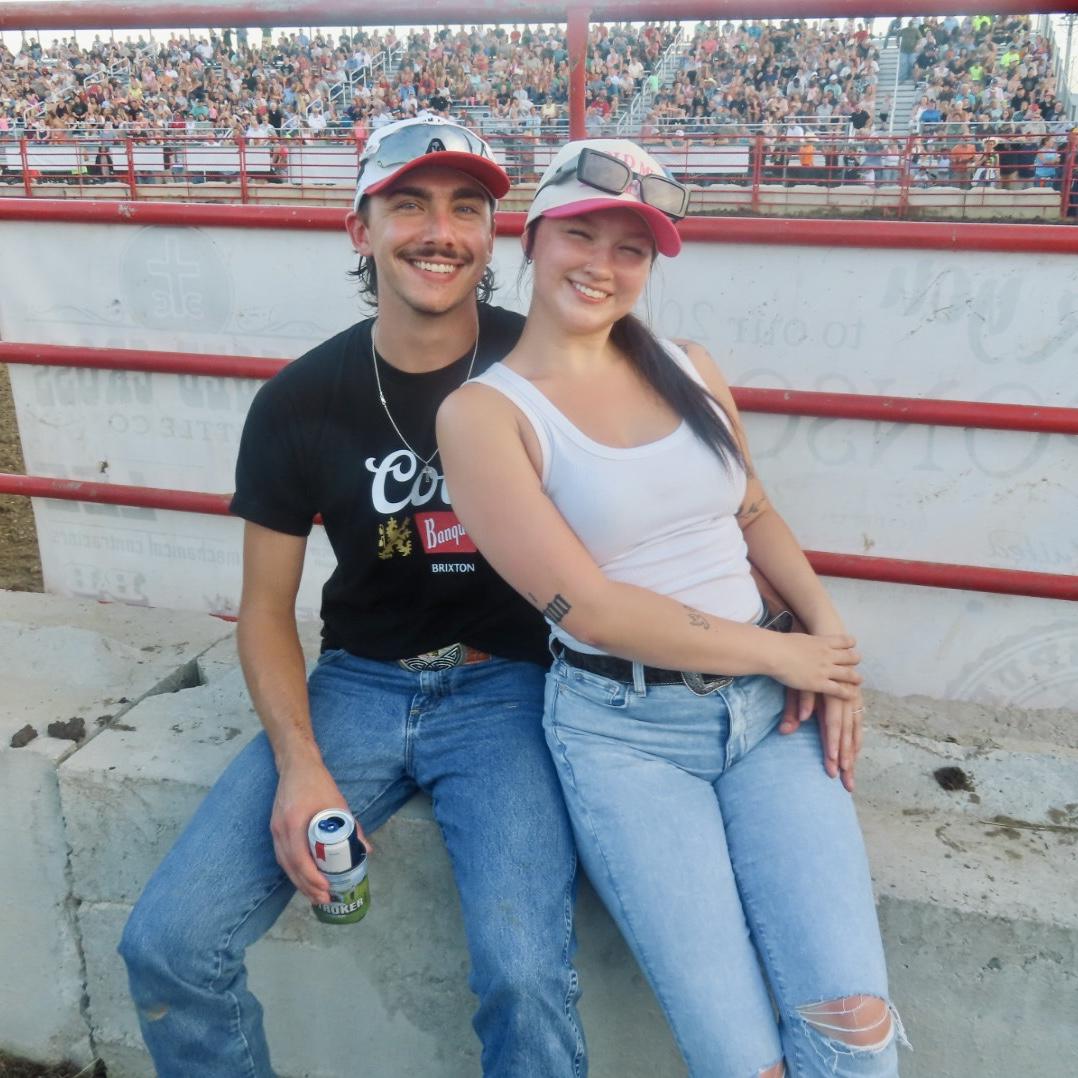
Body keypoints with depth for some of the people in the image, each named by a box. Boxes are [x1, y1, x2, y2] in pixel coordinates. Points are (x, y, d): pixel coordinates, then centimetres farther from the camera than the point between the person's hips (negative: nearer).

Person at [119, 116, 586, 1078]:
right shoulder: (300, 402, -3)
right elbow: (267, 609, 4)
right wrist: (299, 763, -10)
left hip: (506, 687, -2)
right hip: (357, 682, 3)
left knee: (525, 976, -24)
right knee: (168, 944, -7)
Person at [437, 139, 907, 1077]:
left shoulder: (689, 368, 9)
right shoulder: (484, 410, -7)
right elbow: (588, 607, -13)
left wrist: (830, 637, 1)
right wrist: (780, 652, -9)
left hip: (770, 704, 4)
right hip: (624, 728, -4)